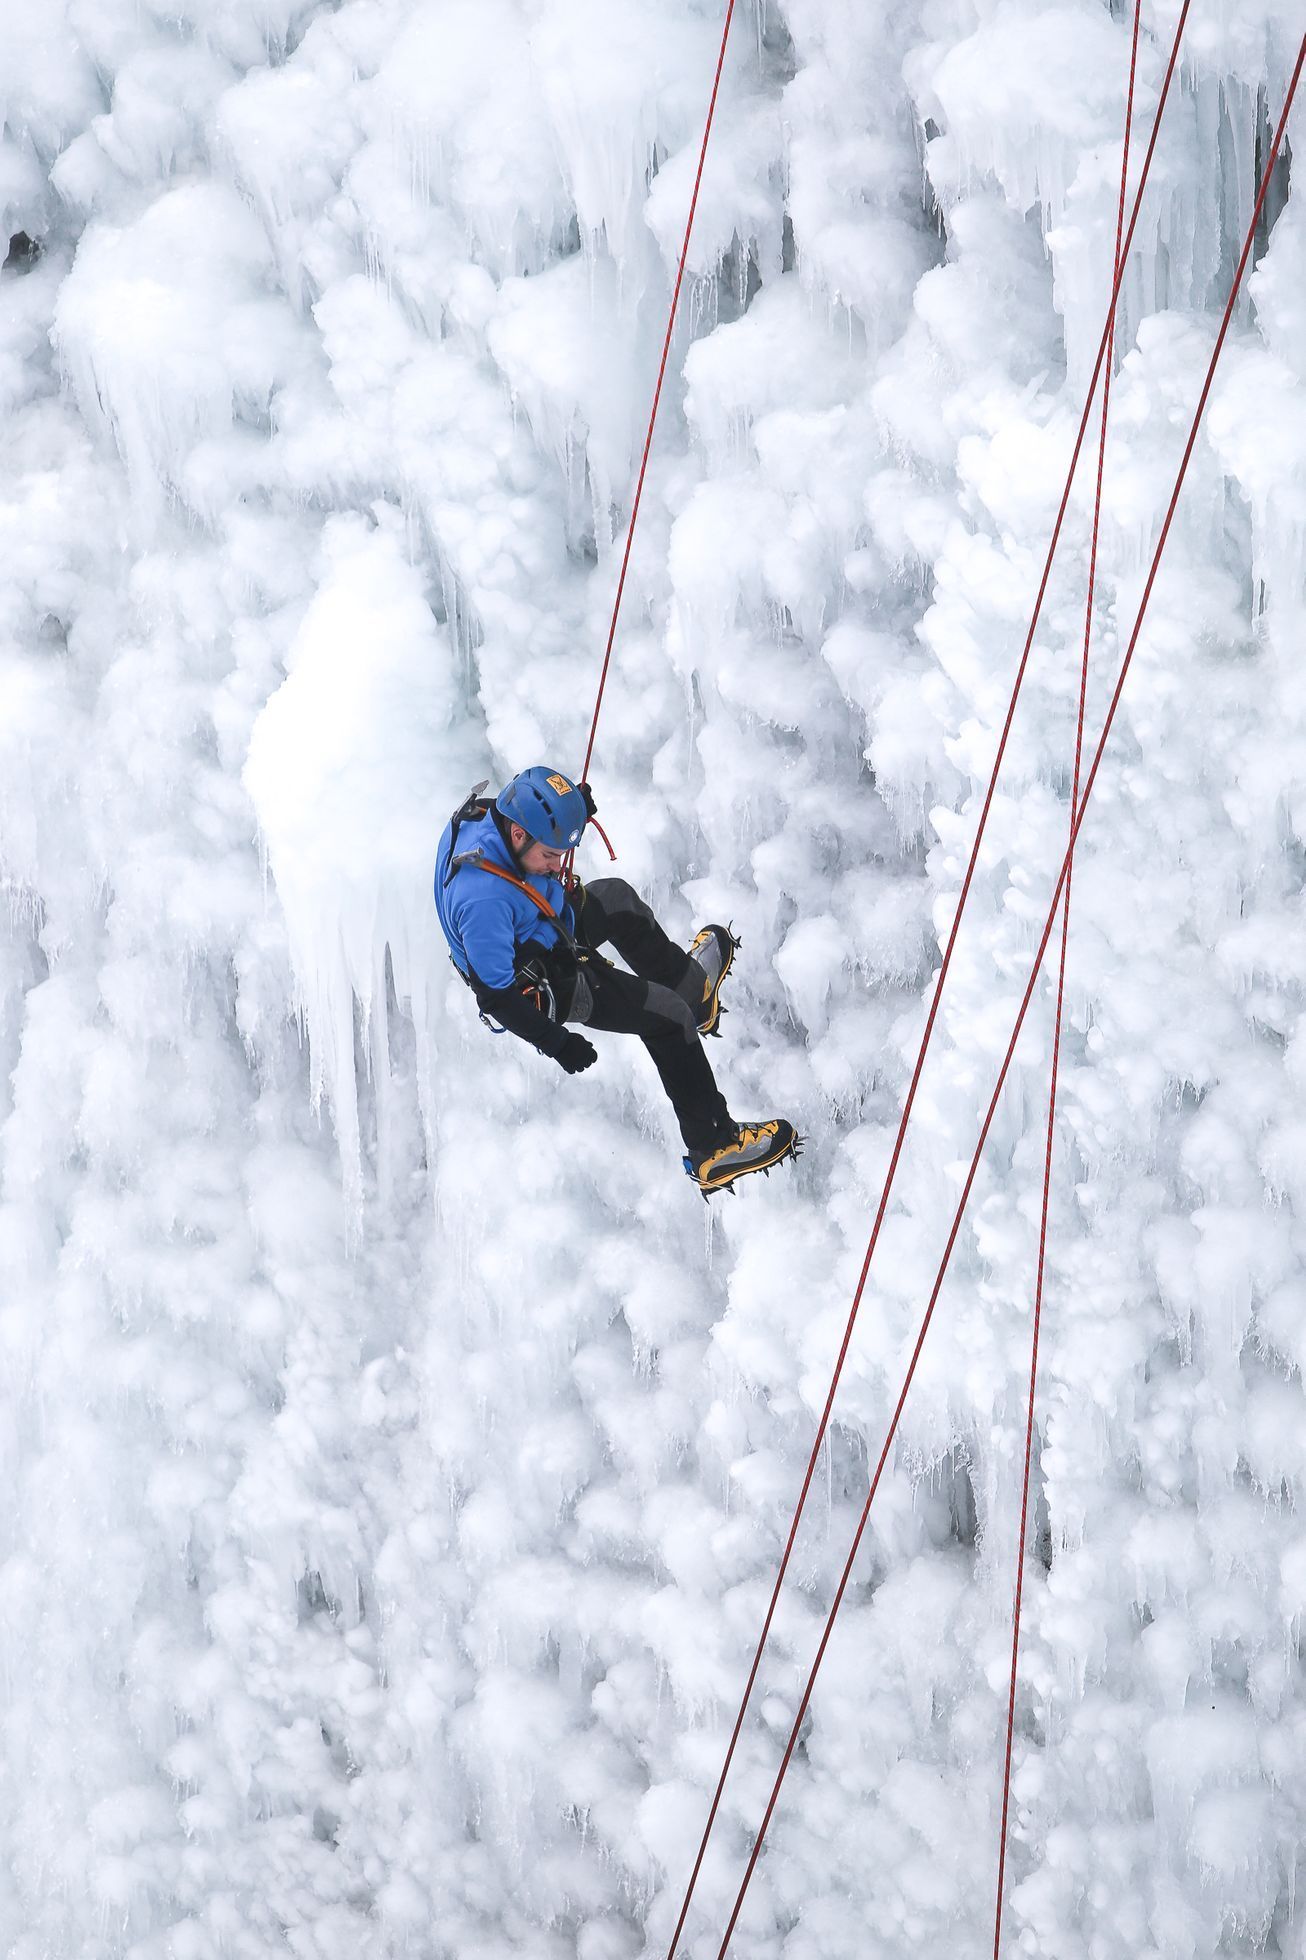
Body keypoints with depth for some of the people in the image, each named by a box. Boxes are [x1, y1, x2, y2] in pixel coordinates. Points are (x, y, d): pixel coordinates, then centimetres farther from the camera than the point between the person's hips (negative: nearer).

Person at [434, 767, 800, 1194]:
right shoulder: (483, 901, -42)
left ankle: (688, 982, 52)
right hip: (548, 989, -9)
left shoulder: (483, 814, -18)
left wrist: (574, 811, -9)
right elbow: (494, 994, -35)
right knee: (669, 1017, -1)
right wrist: (556, 1042, -28)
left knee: (615, 897, 26)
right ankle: (713, 1150, 9)